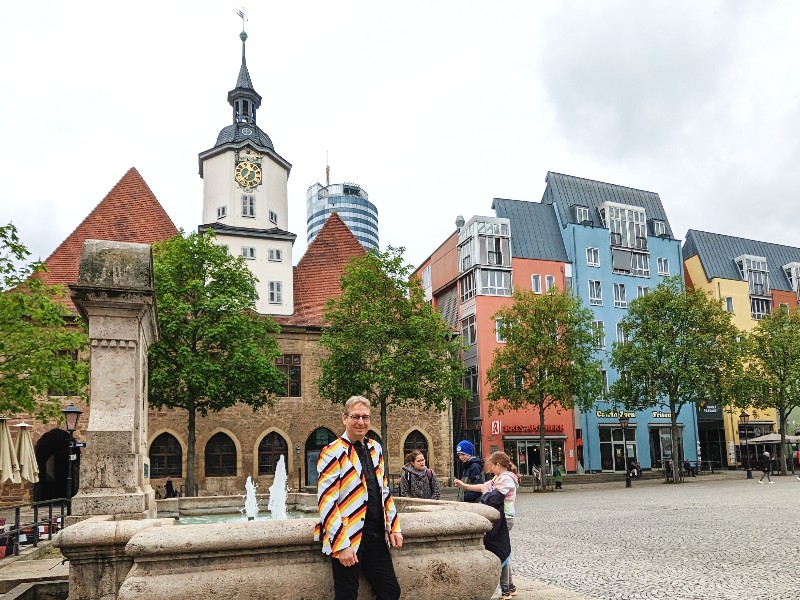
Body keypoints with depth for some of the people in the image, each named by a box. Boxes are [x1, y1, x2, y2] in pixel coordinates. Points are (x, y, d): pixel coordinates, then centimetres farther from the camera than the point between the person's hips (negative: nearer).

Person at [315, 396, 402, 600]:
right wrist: (341, 544, -19)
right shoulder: (332, 453, -10)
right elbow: (326, 502, -16)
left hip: (377, 535, 7)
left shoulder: (375, 449, 11)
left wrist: (394, 526, 12)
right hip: (348, 537, -6)